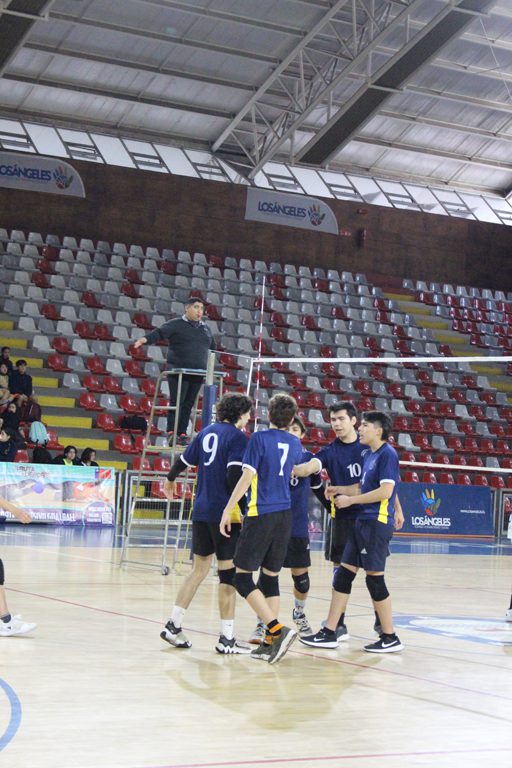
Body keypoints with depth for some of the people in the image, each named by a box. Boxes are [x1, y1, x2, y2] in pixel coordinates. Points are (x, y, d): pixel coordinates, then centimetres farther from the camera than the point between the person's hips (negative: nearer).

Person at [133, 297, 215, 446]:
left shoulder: (205, 329, 18)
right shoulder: (176, 324, -1)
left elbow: (212, 348, 26)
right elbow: (160, 332, -15)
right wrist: (146, 339, -34)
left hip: (197, 374, 5)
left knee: (189, 404, 4)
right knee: (177, 402, -8)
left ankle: (182, 433, 8)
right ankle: (172, 432, -6)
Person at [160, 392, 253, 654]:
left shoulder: (206, 432, 12)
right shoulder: (237, 437, -9)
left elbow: (184, 460, 20)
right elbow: (234, 475, -20)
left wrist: (170, 480, 39)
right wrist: (245, 509, -18)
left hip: (201, 511, 7)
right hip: (225, 513, -7)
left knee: (199, 569, 17)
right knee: (228, 573, -1)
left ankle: (174, 625, 15)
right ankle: (227, 638, 2)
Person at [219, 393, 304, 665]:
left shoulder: (260, 438, -8)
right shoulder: (295, 444, 9)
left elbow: (247, 477, -13)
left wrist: (227, 510, -10)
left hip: (261, 514, -6)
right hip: (285, 515, 6)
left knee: (242, 576, -3)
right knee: (270, 577, 11)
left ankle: (278, 630, -15)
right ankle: (270, 643, 8)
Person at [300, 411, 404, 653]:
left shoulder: (387, 454, -11)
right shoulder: (367, 455, 16)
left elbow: (385, 491, -18)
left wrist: (351, 500, -12)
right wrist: (340, 491, 11)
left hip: (377, 524, -9)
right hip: (361, 522, 9)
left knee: (375, 578, -4)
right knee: (343, 574, 7)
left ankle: (390, 638, 6)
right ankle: (329, 633, 11)